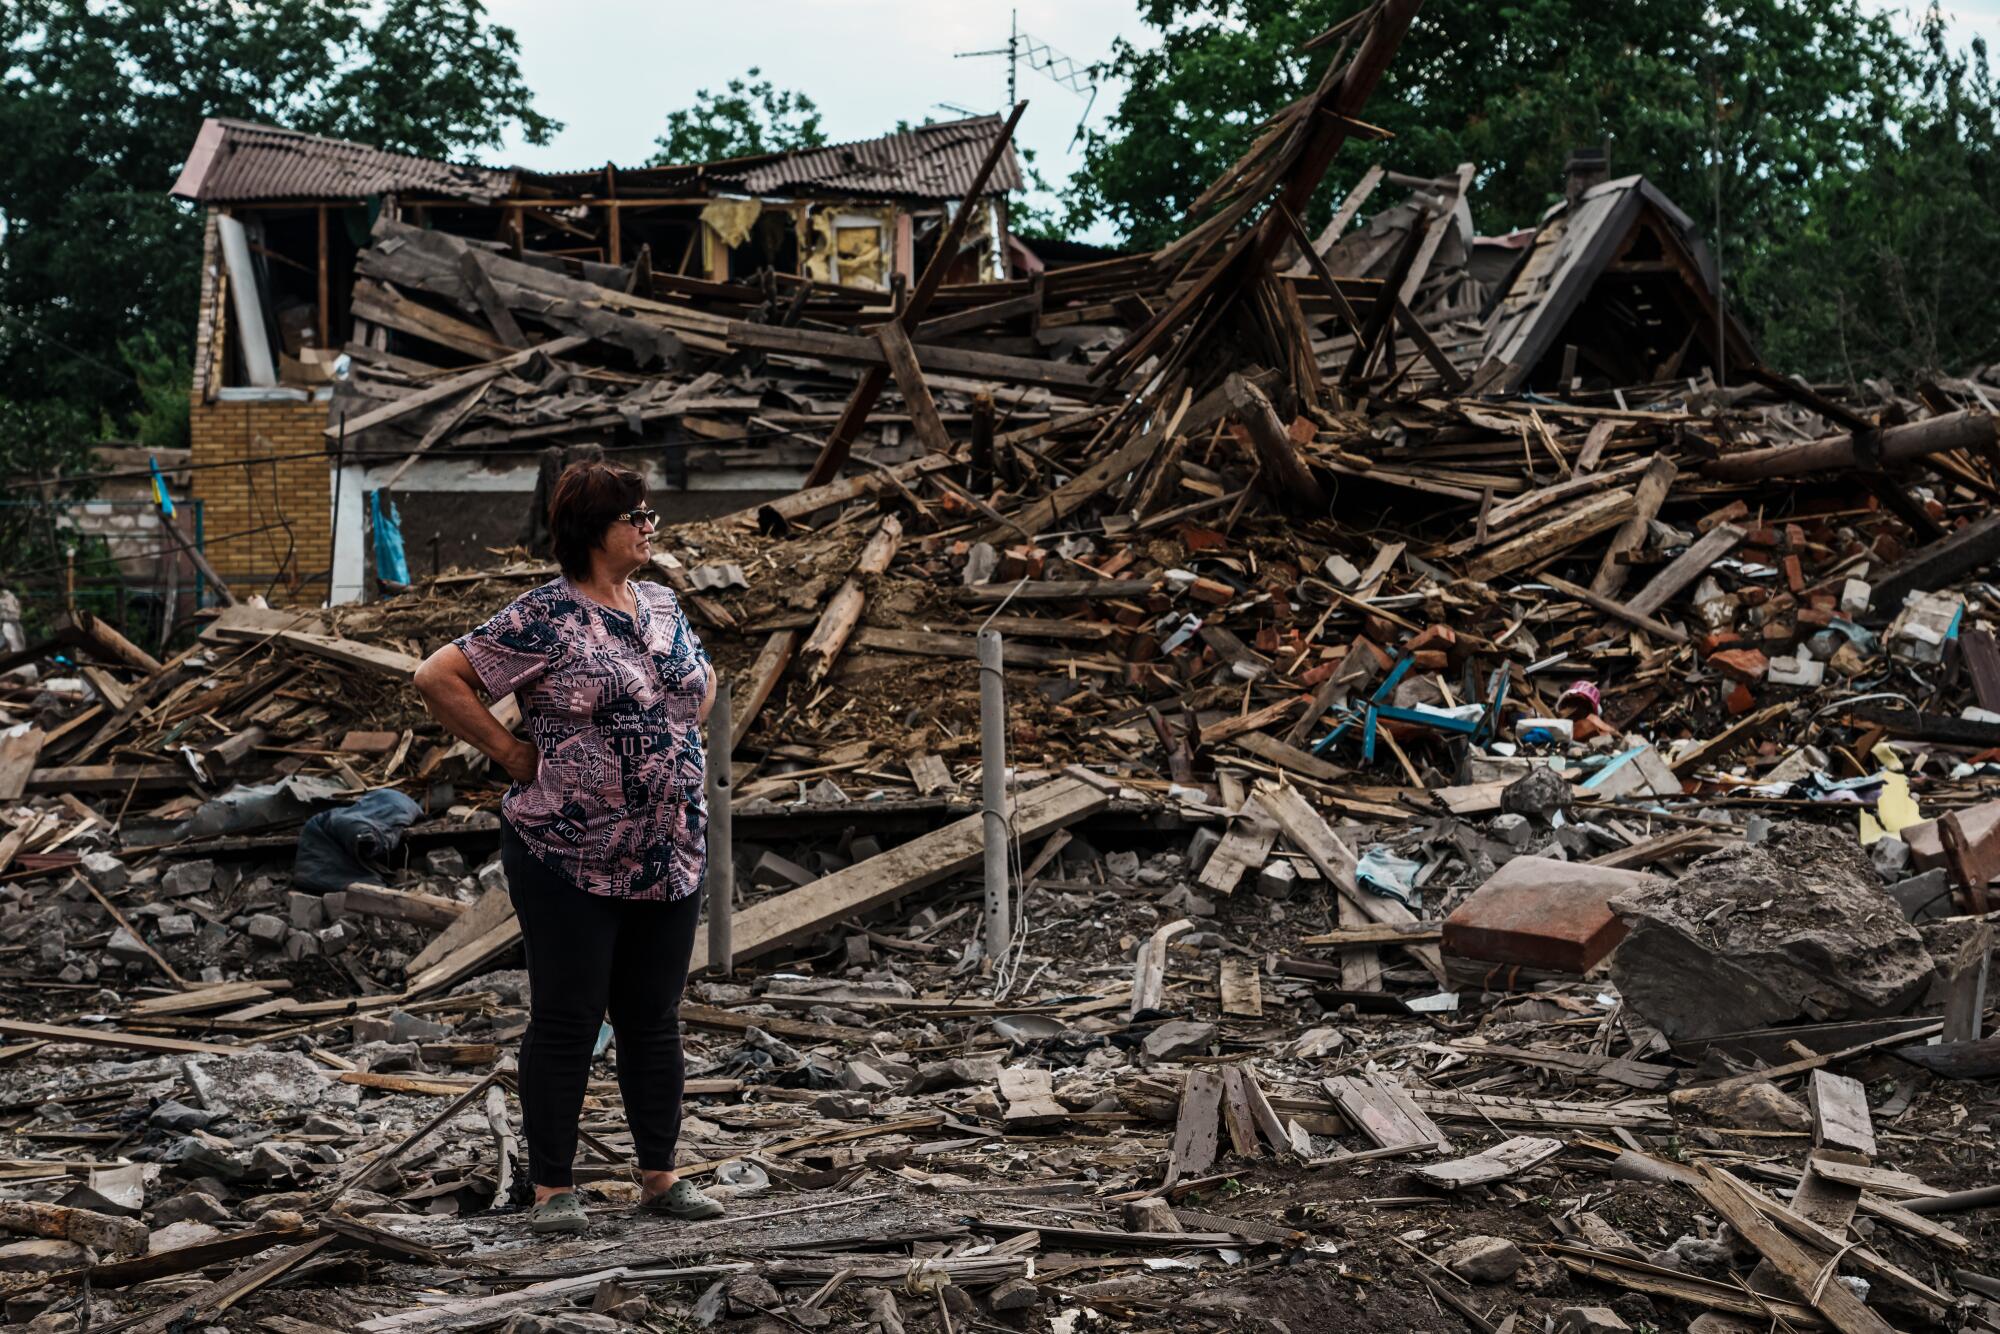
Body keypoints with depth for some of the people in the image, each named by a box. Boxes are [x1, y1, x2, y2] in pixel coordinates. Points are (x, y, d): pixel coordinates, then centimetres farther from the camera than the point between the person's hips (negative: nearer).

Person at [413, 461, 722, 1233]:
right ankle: (551, 1189, 8)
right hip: (570, 859, -6)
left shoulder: (661, 607, 11)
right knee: (566, 1022, 0)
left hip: (670, 859, 6)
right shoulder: (543, 619, -10)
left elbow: (701, 682, 30)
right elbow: (438, 677, -13)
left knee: (654, 1021, 11)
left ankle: (660, 1176, 20)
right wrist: (509, 751, -10)